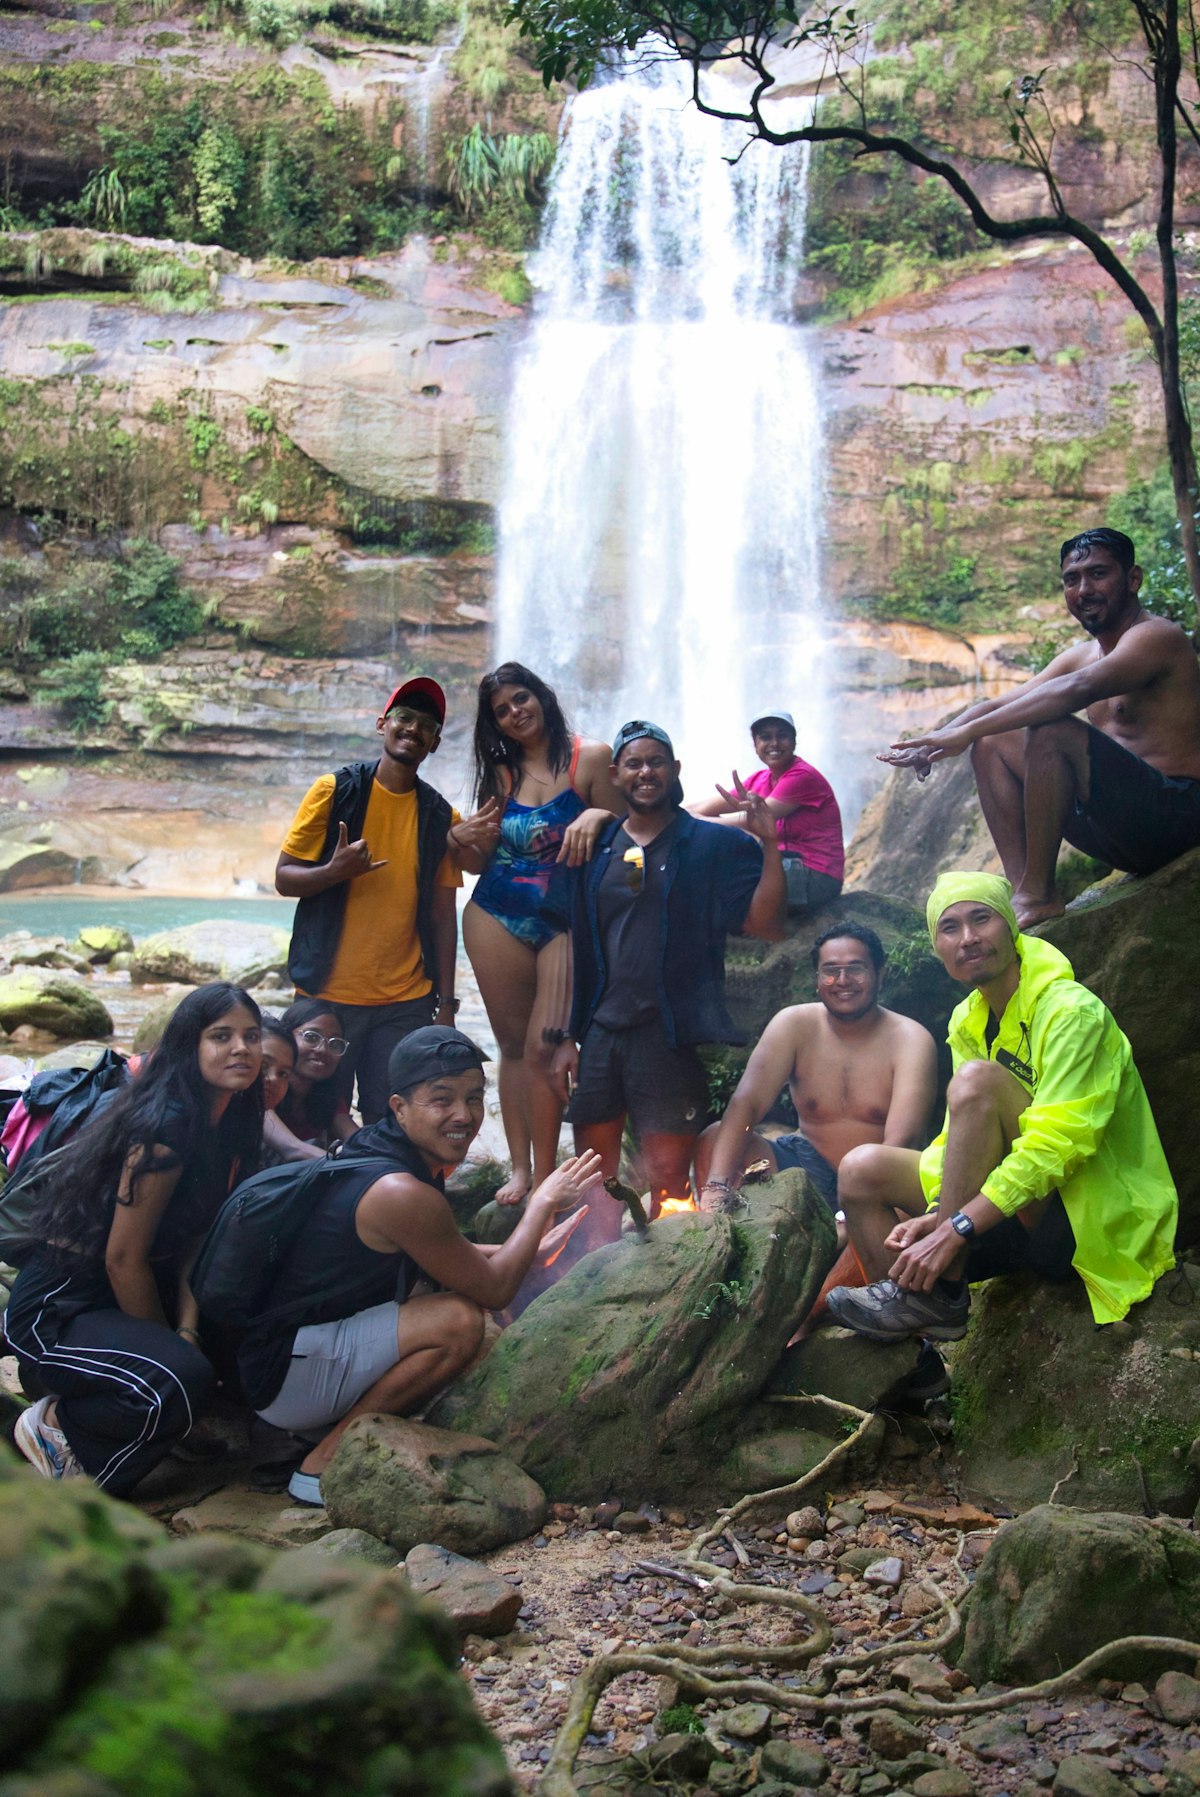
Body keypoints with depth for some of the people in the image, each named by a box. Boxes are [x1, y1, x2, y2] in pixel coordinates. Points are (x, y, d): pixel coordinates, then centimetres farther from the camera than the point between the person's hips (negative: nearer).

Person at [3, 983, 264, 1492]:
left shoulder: (227, 1124, 5)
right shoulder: (165, 1126, -23)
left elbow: (193, 1240, 5)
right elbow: (123, 1259, -20)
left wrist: (188, 1330, -8)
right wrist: (170, 1344, -9)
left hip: (118, 1299, 10)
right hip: (56, 1311, -10)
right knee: (181, 1380, -32)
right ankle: (54, 1426, -3)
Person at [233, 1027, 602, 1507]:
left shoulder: (376, 1153, 4)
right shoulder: (400, 1193, -25)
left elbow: (450, 1254, 21)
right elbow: (494, 1290, -13)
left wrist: (536, 1248, 13)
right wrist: (543, 1202, -2)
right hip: (281, 1375, -10)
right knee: (459, 1321, -23)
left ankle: (326, 1426, 12)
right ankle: (324, 1463, -9)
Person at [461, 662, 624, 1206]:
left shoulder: (591, 759, -2)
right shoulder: (501, 773, 11)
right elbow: (480, 856, 13)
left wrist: (598, 816, -24)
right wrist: (459, 843, -8)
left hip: (565, 922, -3)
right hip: (497, 917, 4)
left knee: (543, 1048, -9)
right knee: (513, 1044, 8)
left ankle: (544, 1177, 0)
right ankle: (519, 1167, 17)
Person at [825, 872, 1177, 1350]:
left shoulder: (1071, 1010, -16)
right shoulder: (967, 1022, 9)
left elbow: (1058, 1142, -26)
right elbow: (960, 1138, 5)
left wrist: (956, 1227, -30)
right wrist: (933, 1215, -15)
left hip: (1090, 1222, -8)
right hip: (1023, 1216, 8)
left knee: (977, 1079, -27)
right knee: (862, 1170, -1)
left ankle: (941, 1294, -25)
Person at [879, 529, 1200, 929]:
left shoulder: (1155, 636, -10)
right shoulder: (1081, 655, 17)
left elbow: (1078, 689, -29)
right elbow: (996, 705, 11)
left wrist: (968, 730, -33)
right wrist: (933, 742, -10)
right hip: (1121, 830, 9)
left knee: (1050, 729, -29)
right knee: (990, 744, 7)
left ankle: (1038, 894, -20)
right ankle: (1021, 890, -7)